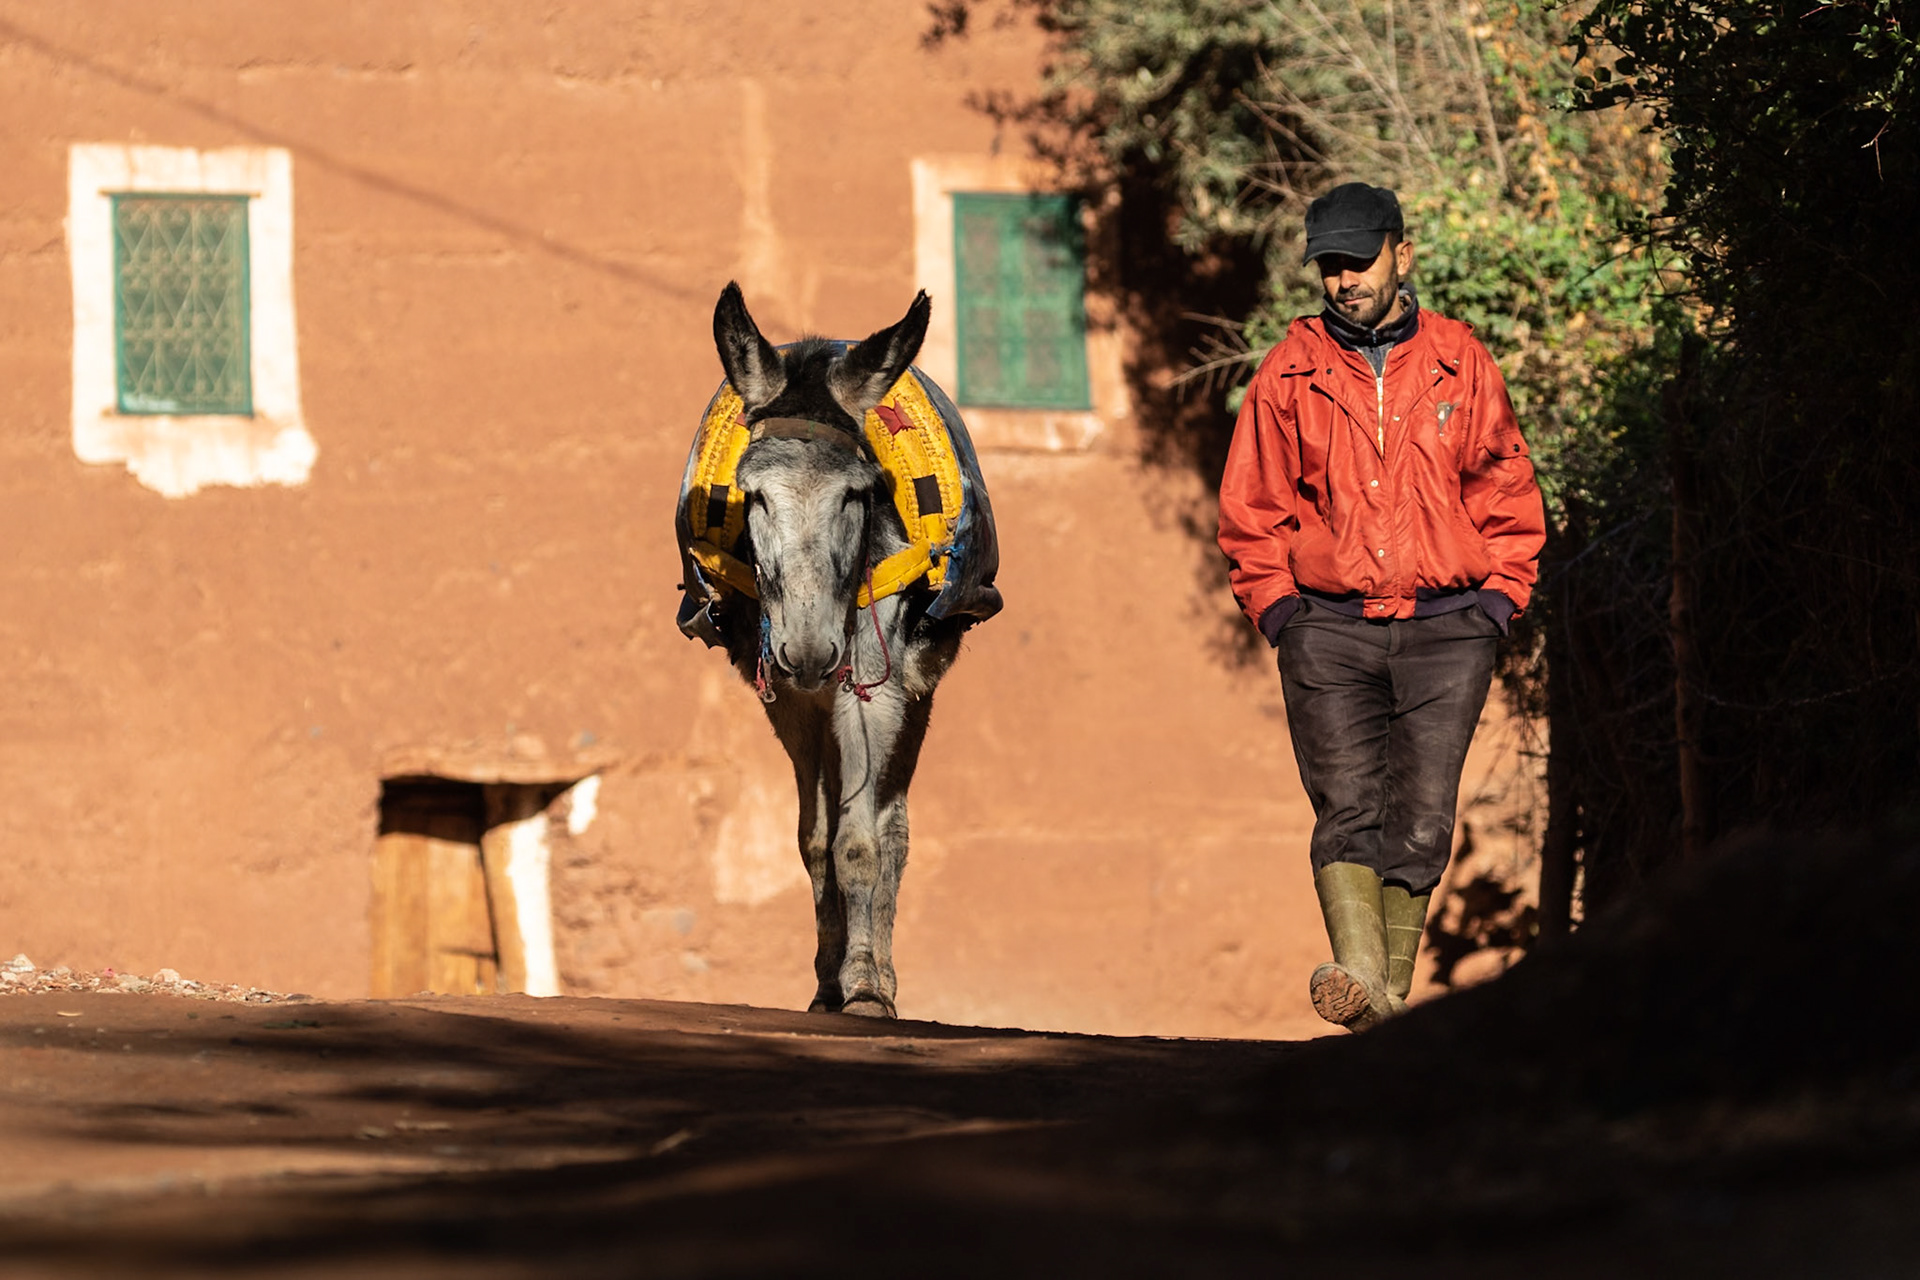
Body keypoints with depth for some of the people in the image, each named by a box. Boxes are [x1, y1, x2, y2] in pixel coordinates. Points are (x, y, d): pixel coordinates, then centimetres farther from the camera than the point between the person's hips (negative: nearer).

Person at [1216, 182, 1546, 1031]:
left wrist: (1495, 600, 5)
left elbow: (1506, 494, 14)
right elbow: (1251, 507, 12)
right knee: (1348, 808, -15)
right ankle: (1359, 975, -28)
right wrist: (1275, 606, 2)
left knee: (1421, 819, -3)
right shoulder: (1290, 374, 6)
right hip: (1328, 626, 0)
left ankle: (1391, 995, 2)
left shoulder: (1459, 364, 8)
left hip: (1446, 629, 1)